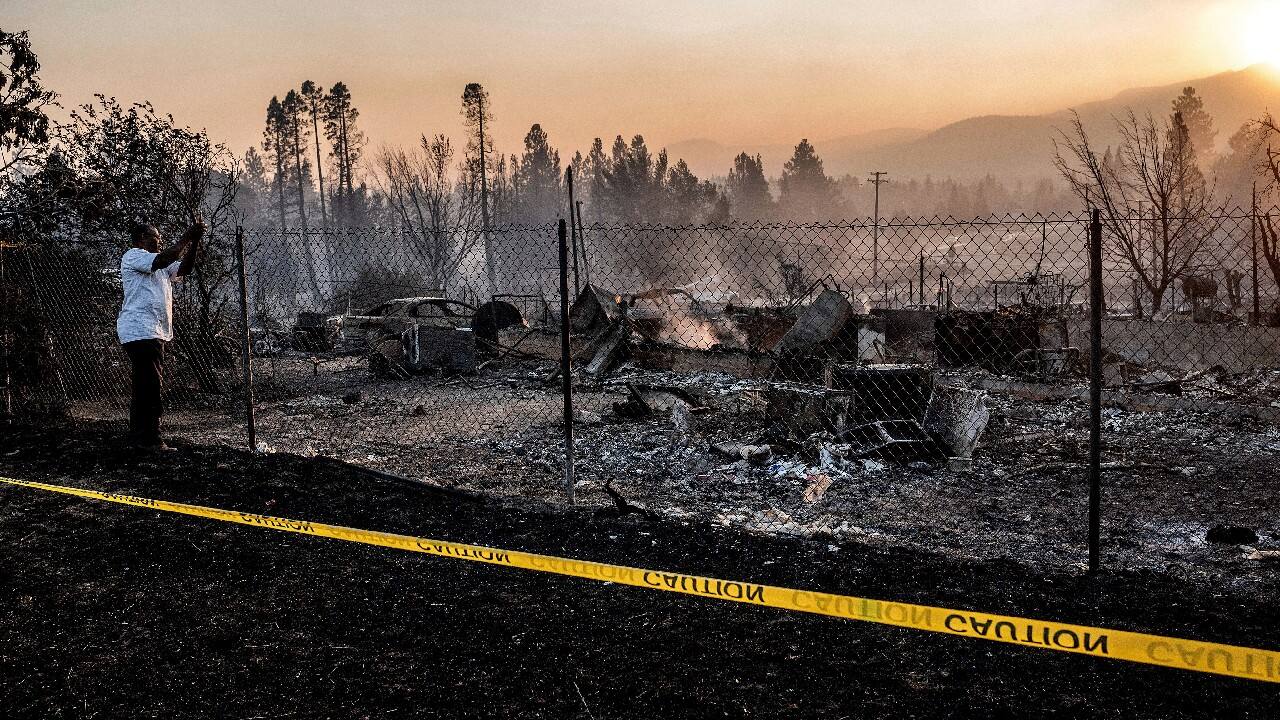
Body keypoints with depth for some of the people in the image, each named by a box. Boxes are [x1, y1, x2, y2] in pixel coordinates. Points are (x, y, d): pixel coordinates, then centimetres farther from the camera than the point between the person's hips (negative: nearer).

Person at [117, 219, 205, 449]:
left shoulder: (159, 267, 24)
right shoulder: (133, 256, -4)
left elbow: (184, 268, 14)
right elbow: (163, 259, -20)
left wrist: (195, 241, 3)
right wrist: (187, 237, -14)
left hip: (153, 333, 10)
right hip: (139, 332, -10)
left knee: (144, 387, 13)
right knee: (152, 386, -13)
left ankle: (138, 435, 20)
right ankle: (150, 439, -12)